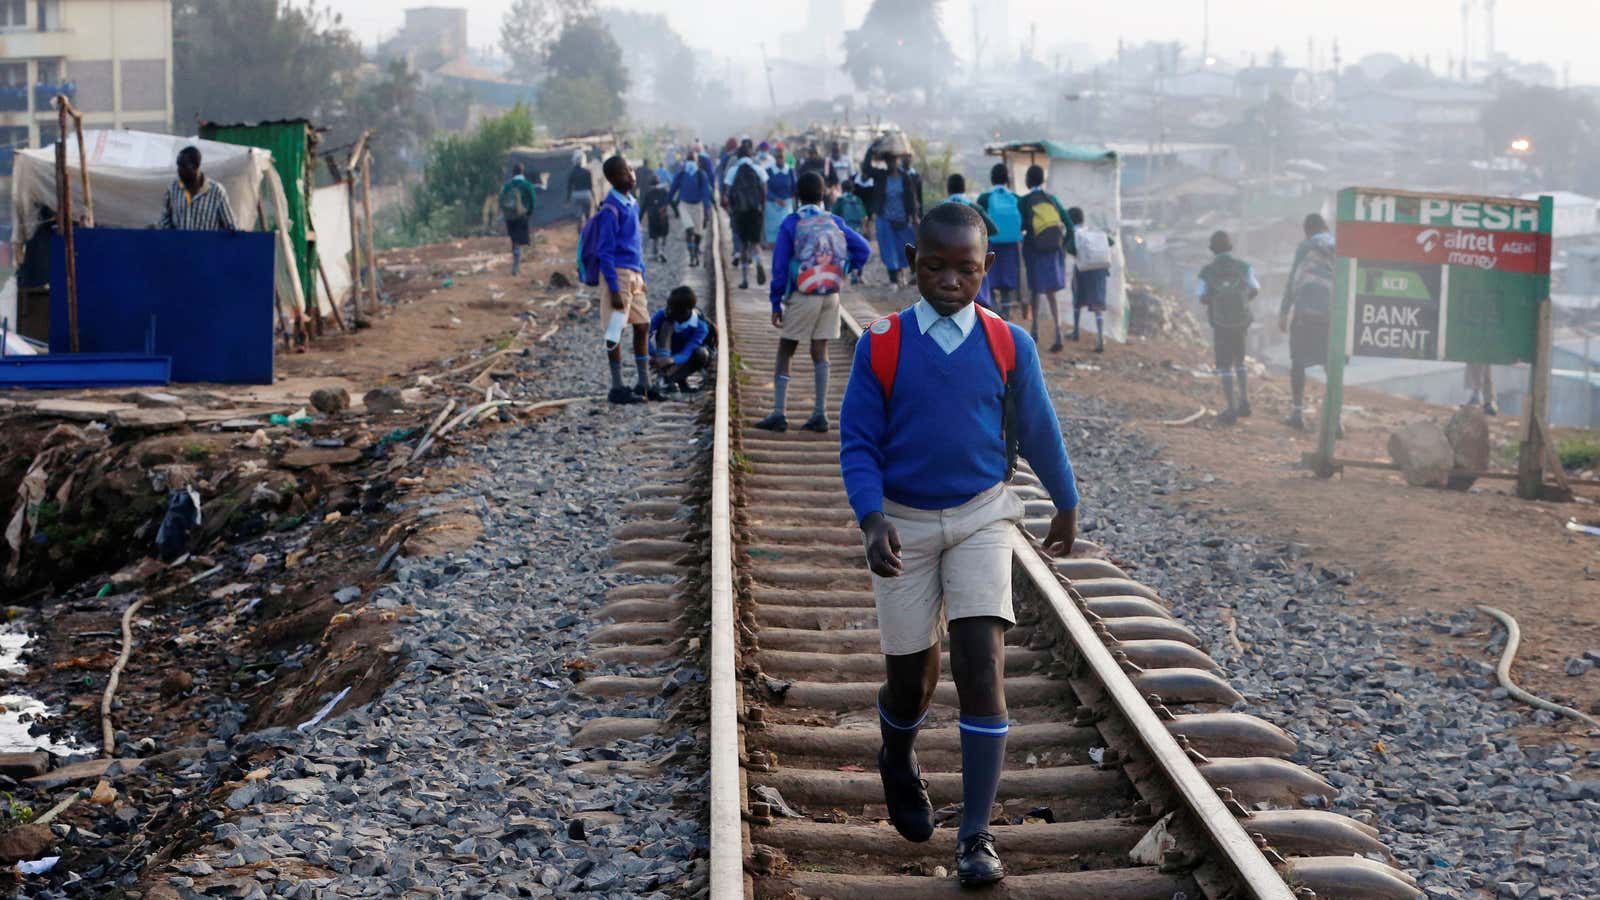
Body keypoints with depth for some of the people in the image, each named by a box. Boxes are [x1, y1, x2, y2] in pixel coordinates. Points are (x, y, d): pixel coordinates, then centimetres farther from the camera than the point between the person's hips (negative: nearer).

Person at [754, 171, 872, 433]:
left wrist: (776, 303, -2)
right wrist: (844, 271, 6)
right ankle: (820, 415, 7)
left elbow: (779, 266, -6)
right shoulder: (834, 222, 4)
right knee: (820, 352, 9)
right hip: (831, 296, 4)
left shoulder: (791, 223, -6)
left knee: (785, 352, 5)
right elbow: (863, 249, -1)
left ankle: (778, 414, 0)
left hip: (802, 297, -3)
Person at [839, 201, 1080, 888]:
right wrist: (873, 519, -22)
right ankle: (898, 763, 45)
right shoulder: (880, 347, -8)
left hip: (981, 520, 0)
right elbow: (858, 444, -7)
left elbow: (1038, 432, 9)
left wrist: (1066, 505, 19)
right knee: (910, 674, 9)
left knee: (982, 665, -12)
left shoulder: (1009, 346, -4)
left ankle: (975, 837, -7)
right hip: (905, 523, 0)